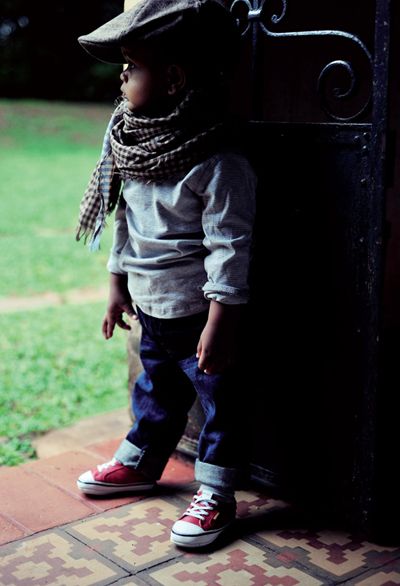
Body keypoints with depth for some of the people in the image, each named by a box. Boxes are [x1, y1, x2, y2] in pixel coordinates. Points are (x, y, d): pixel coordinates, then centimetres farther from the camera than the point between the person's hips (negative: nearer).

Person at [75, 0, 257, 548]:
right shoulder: (136, 147, 2)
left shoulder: (219, 164, -23)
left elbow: (229, 249, -22)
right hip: (151, 305, 8)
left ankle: (215, 493, 23)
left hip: (197, 311, -8)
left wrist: (220, 324, -22)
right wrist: (118, 284, 16)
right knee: (157, 387, 25)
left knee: (219, 397, 9)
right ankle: (139, 461, 44)